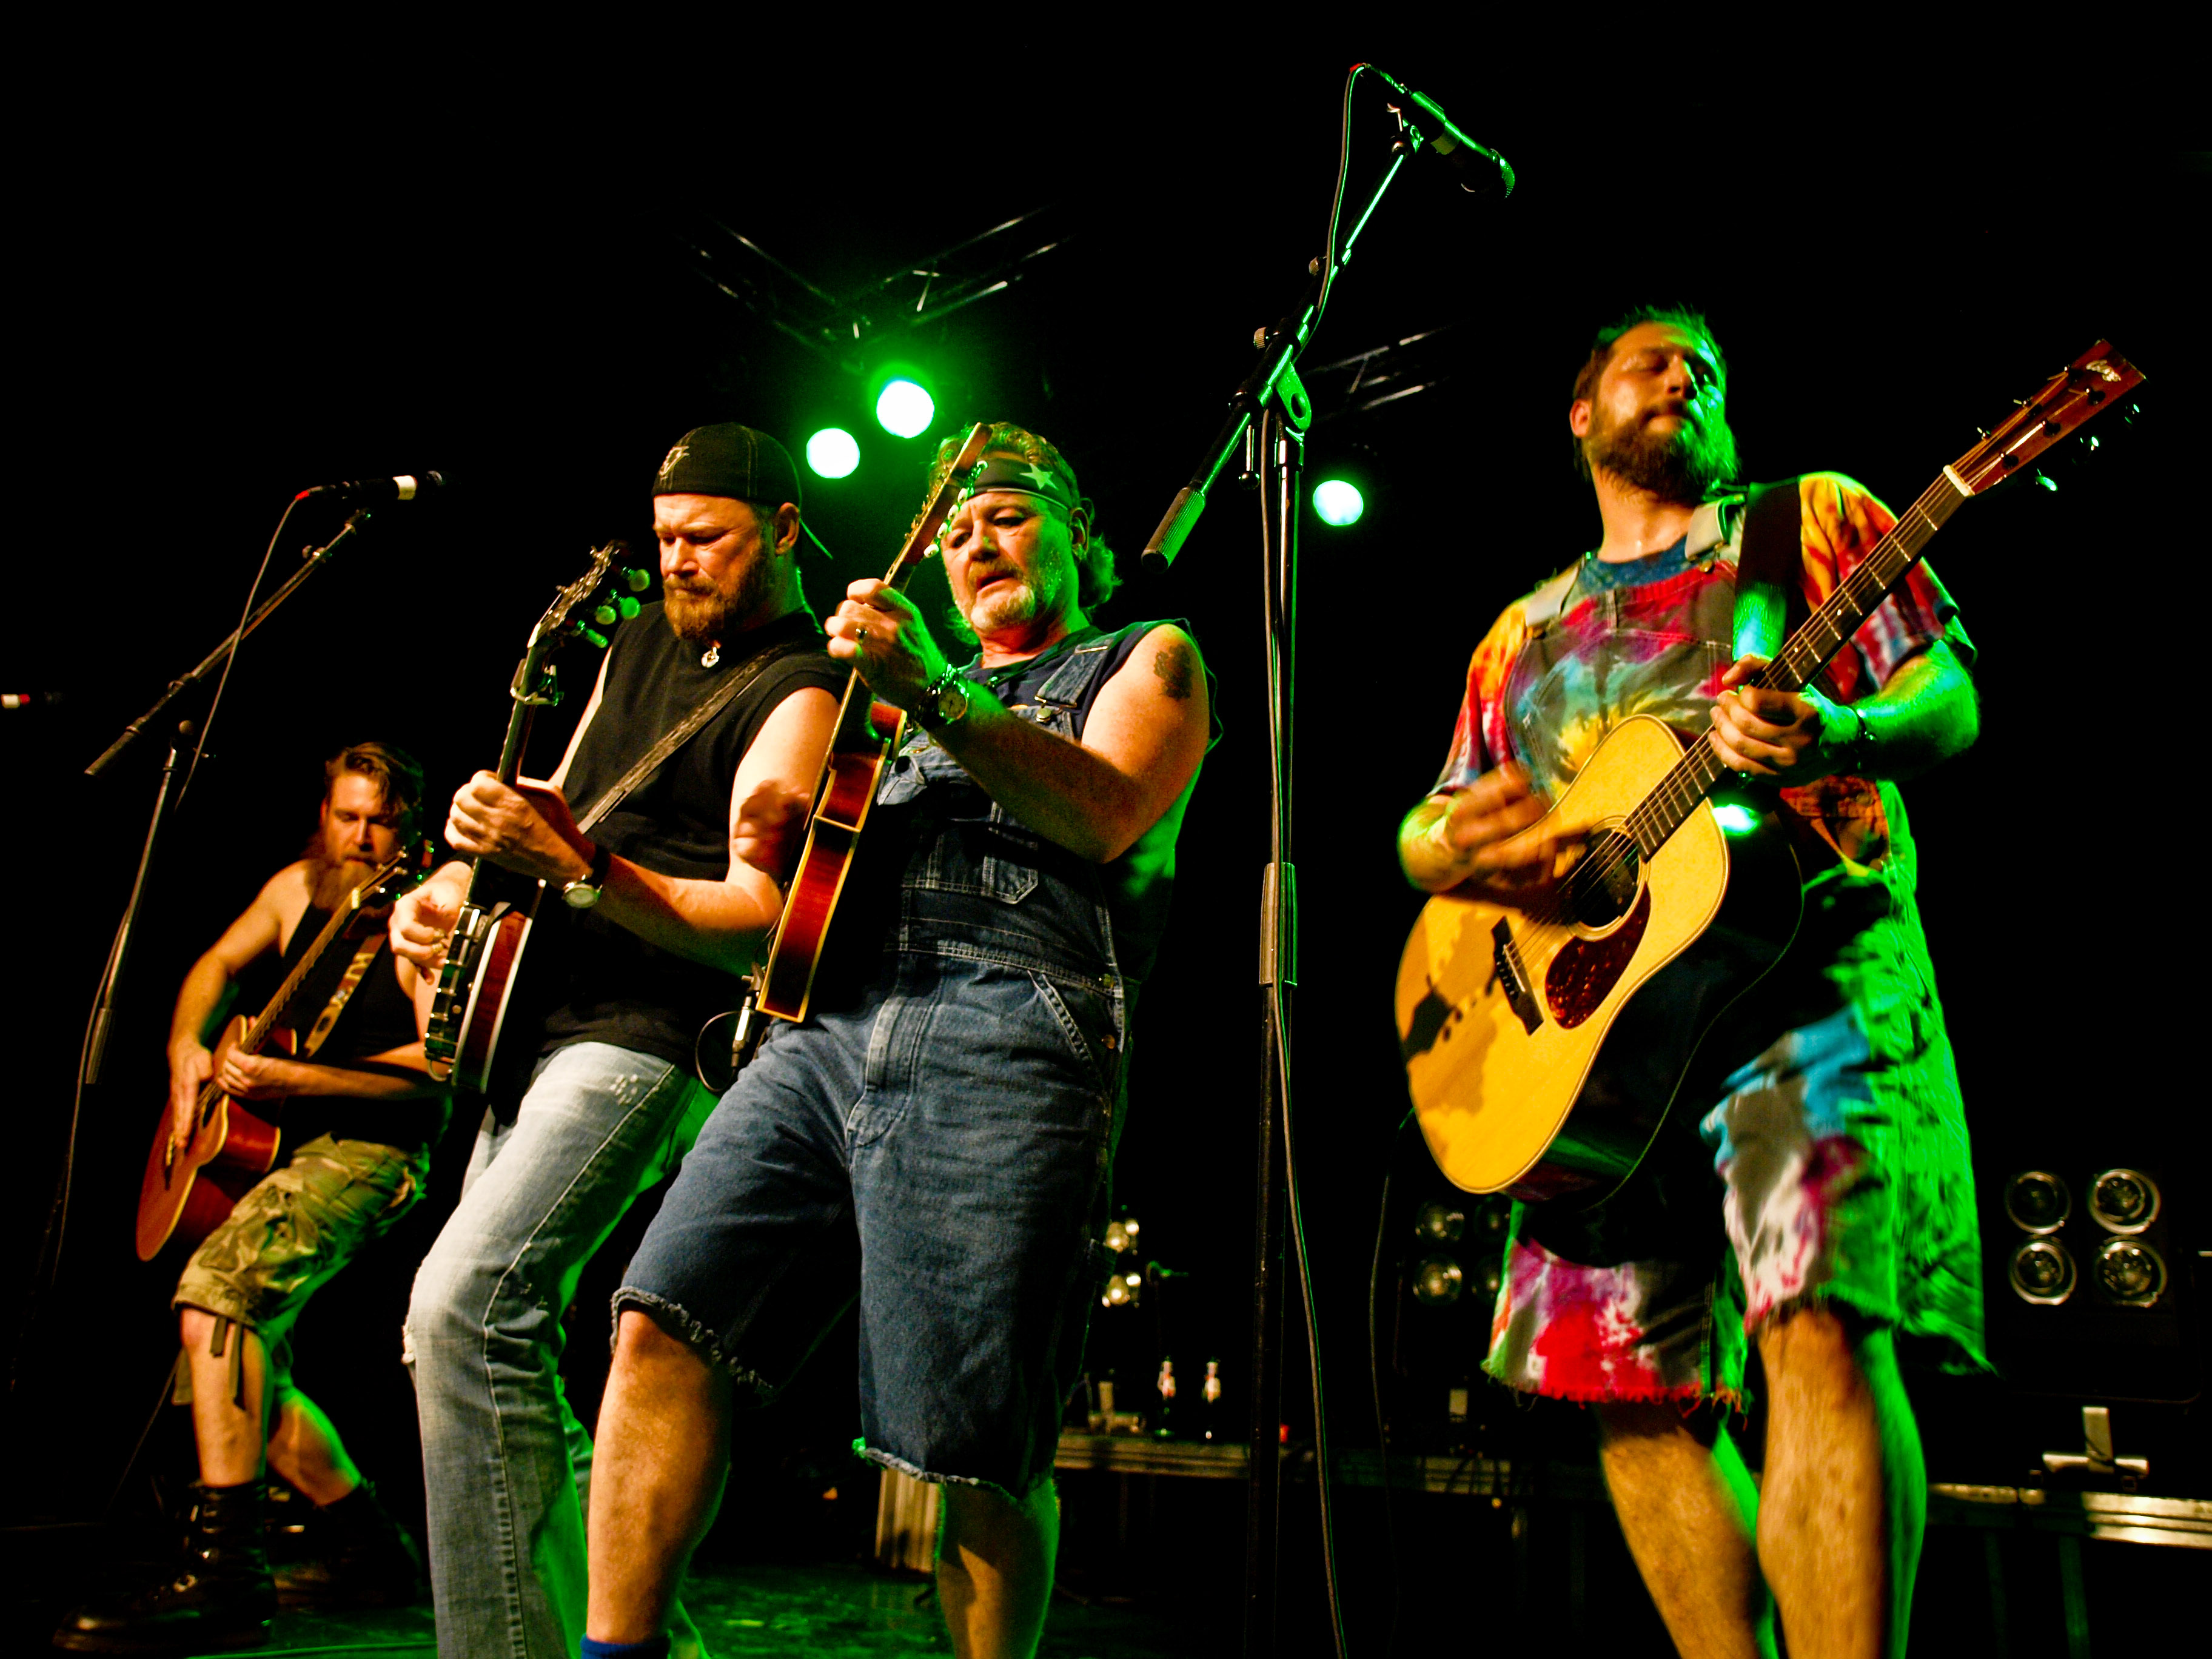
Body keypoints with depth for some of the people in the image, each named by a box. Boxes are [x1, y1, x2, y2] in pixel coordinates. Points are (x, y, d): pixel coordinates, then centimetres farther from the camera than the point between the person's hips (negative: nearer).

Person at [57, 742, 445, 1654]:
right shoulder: (297, 889, 11)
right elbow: (217, 965, 26)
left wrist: (291, 1079, -26)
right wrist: (186, 1050, 7)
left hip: (371, 1150, -9)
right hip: (274, 1147, 9)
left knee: (215, 1292, -28)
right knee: (245, 1361, 10)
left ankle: (222, 1577, -27)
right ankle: (369, 1548, 23)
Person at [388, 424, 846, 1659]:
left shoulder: (799, 691, -9)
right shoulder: (644, 642, 17)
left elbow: (762, 920, -19)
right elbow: (557, 809, 24)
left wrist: (572, 864, -26)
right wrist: (462, 881, 5)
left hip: (652, 1036, -9)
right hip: (543, 1018, 9)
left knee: (463, 1305, -22)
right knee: (507, 1339, 12)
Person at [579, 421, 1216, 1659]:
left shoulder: (1150, 658, 17)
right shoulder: (910, 693, 32)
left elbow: (1105, 818, -4)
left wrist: (933, 695, -15)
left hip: (1004, 1042, -5)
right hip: (829, 1029, 6)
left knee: (976, 1458, -7)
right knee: (662, 1324, -10)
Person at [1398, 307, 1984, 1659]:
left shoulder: (1815, 519, 15)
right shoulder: (1525, 634, 23)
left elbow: (1950, 695, 4)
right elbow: (1424, 833, 21)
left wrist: (1839, 736, -19)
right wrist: (1455, 847, -5)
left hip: (1806, 955, -3)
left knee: (1818, 1326, -21)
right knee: (1636, 1386, 0)